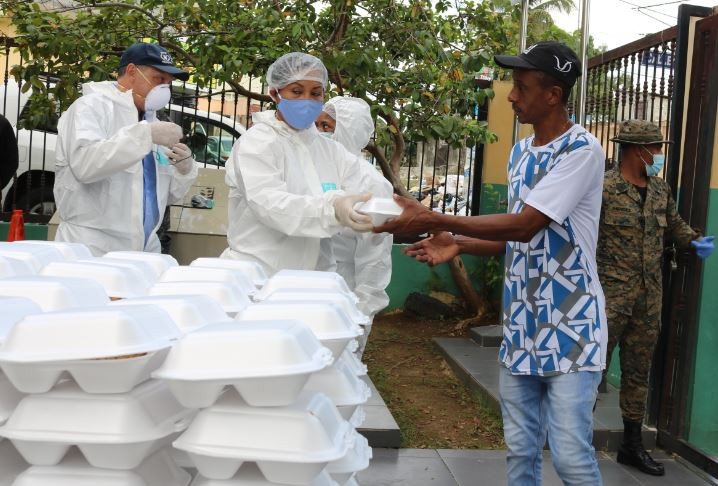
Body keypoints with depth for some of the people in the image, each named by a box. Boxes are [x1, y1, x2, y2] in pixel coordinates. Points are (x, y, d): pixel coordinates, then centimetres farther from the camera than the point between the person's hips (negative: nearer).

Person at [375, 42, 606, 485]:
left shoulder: (582, 150, -13)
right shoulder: (520, 153, 12)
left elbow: (526, 225, -22)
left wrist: (433, 220, -22)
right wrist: (458, 245, 5)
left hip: (570, 327, -7)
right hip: (521, 323, 7)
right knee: (520, 449, 11)